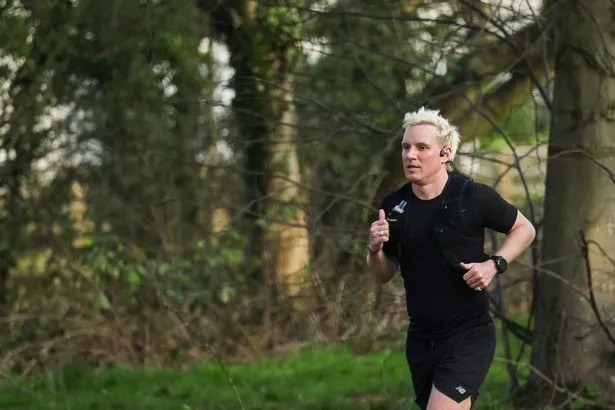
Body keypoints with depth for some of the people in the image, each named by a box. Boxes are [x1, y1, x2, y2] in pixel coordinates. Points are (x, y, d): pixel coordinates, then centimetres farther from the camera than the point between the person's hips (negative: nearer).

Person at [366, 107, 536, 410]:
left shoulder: (473, 197, -12)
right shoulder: (393, 206, 1)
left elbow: (524, 229, 3)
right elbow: (384, 275, 12)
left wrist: (494, 264, -13)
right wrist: (375, 250, -10)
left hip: (468, 336, -5)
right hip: (420, 337, 5)